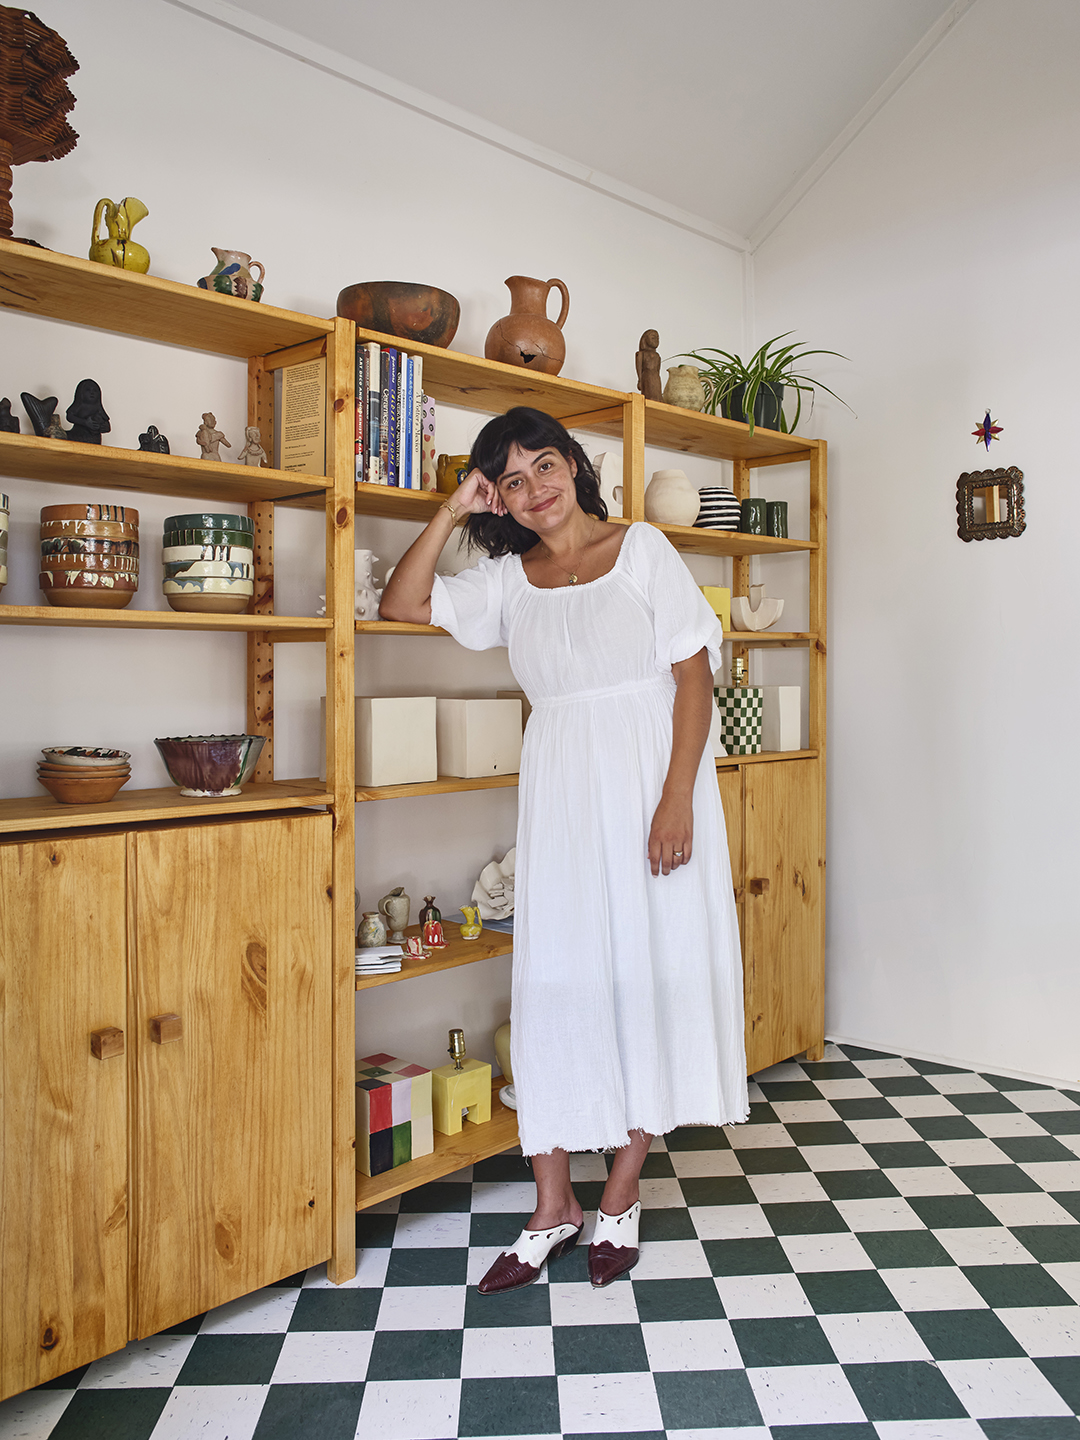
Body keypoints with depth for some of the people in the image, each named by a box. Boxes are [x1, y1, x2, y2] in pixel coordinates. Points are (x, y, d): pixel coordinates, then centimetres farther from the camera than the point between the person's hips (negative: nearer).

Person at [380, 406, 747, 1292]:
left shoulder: (642, 548, 1)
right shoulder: (509, 579, 11)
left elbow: (694, 675, -5)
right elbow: (402, 603, 6)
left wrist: (677, 799, -14)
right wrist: (453, 512, 2)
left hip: (649, 779, -3)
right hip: (560, 791, 3)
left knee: (651, 973, 2)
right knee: (555, 981, 2)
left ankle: (622, 1195, 19)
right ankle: (554, 1207, 16)